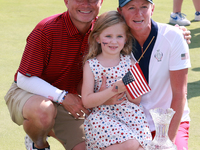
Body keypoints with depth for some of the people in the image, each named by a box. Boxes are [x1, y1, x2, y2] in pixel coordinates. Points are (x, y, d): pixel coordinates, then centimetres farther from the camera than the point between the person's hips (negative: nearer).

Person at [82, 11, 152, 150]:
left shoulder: (130, 63, 8)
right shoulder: (91, 65, 2)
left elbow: (136, 101, 8)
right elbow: (87, 101, -7)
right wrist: (112, 91, -19)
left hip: (130, 113, 3)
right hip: (102, 116, -3)